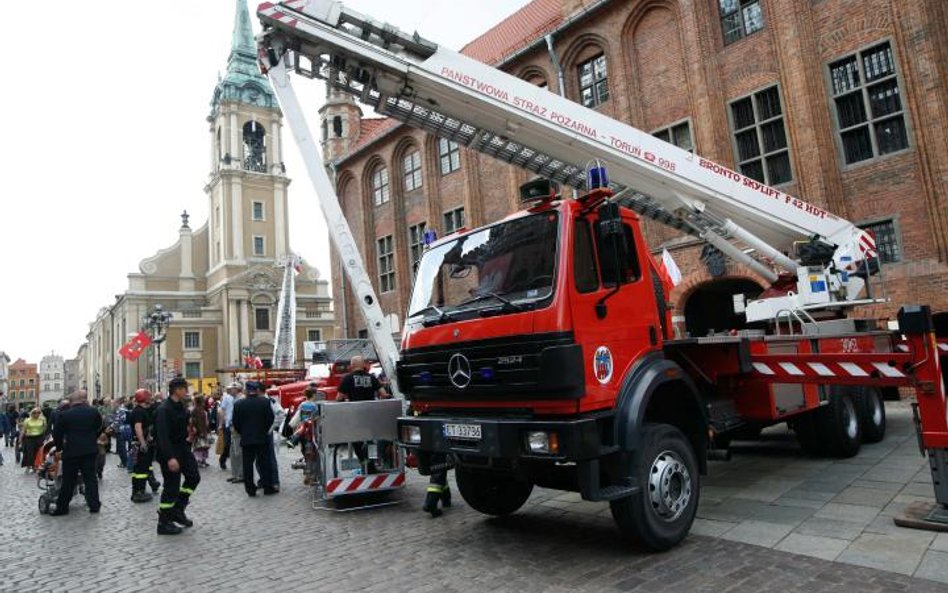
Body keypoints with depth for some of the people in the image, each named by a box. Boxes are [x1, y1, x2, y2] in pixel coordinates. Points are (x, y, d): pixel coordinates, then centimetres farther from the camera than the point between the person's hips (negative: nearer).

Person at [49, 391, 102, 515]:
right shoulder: (94, 412, -2)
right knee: (90, 478, 8)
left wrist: (59, 448, 16)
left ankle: (62, 507, 16)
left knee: (68, 480, 7)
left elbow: (57, 434, 0)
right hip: (90, 450, 2)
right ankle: (94, 505, 11)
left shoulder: (64, 415, -7)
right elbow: (99, 429, 8)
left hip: (72, 451, -2)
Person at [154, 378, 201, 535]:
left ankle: (178, 510, 24)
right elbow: (163, 436, -27)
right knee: (172, 486, -1)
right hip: (169, 452, -9)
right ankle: (163, 523, 13)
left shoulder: (181, 407, 7)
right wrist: (170, 457, -32)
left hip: (182, 449, 9)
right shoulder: (164, 409, -21)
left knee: (194, 476, 12)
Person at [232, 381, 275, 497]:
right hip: (262, 438, -1)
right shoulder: (265, 401, -7)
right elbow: (270, 418, -6)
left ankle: (250, 489, 10)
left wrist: (242, 433, 15)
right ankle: (267, 487, 10)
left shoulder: (238, 404, -3)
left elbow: (236, 423, -1)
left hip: (246, 439, 1)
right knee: (264, 463, 7)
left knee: (247, 464, 8)